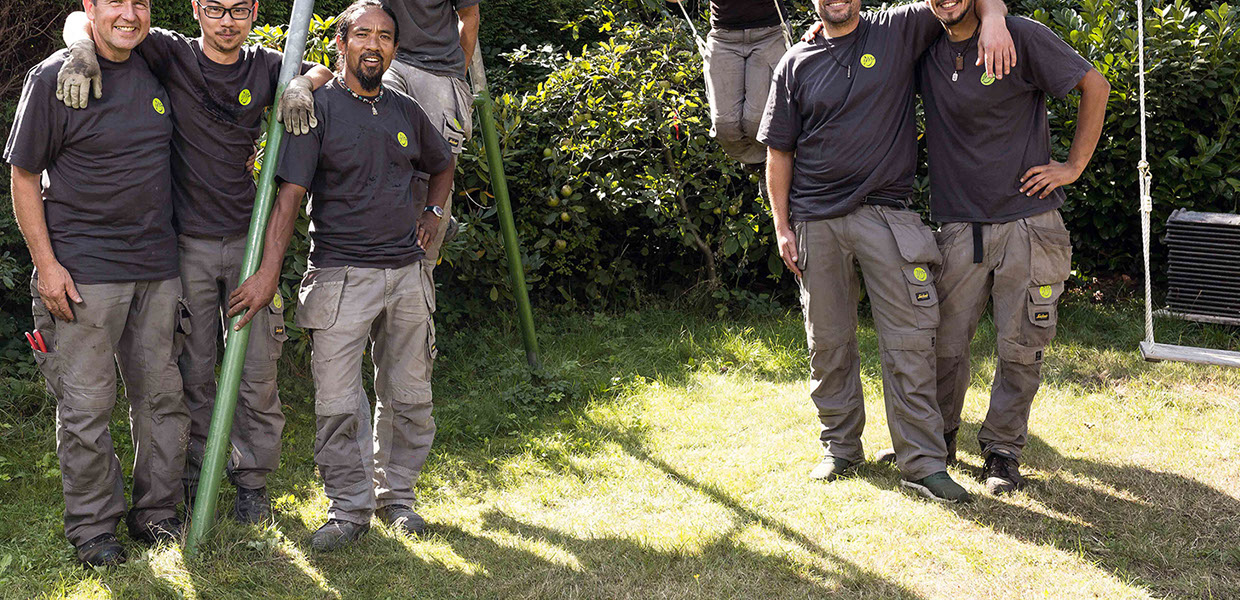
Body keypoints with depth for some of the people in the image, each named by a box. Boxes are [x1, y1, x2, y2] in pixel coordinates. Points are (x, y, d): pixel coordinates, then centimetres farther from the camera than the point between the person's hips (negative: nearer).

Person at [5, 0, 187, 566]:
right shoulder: (52, 77, -7)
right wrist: (46, 263, -10)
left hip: (158, 266, 5)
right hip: (83, 271, -5)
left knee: (162, 396, 11)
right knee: (86, 405, 0)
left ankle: (156, 511, 25)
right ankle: (92, 527, 13)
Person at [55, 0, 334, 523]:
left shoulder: (264, 66, 6)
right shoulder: (171, 56, -2)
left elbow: (325, 71, 19)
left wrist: (300, 85, -4)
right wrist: (83, 49, -25)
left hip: (248, 240, 2)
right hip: (188, 244, -2)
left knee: (258, 371, 5)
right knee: (194, 373, 5)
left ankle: (252, 479, 19)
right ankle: (195, 480, 19)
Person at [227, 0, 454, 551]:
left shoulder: (406, 112, 11)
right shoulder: (317, 107, -5)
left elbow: (441, 165, 32)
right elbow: (290, 193, -13)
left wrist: (431, 213, 15)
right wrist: (268, 272, -21)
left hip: (407, 273, 5)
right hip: (341, 274, -5)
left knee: (408, 396, 10)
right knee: (338, 403, -6)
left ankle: (396, 495, 26)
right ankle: (350, 508, 8)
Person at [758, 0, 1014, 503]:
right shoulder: (796, 65, 9)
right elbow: (779, 152, 11)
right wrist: (782, 227, 5)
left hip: (885, 214, -1)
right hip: (816, 220, 2)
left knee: (910, 341, -6)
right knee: (828, 344, 8)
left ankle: (923, 463, -1)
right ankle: (841, 448, 23)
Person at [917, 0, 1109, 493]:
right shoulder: (927, 51, 6)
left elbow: (1094, 85, -2)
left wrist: (1075, 166, -4)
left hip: (1028, 222, -3)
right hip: (959, 227, 3)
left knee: (1020, 348, 2)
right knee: (944, 342, 5)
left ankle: (1002, 449, 18)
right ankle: (938, 440, 25)